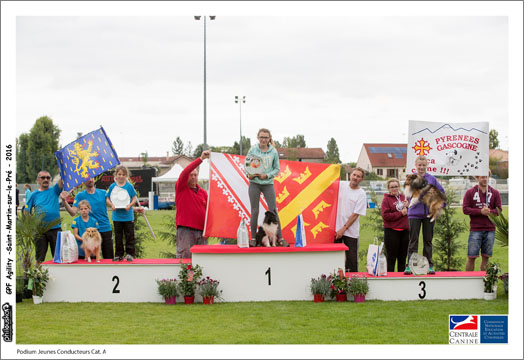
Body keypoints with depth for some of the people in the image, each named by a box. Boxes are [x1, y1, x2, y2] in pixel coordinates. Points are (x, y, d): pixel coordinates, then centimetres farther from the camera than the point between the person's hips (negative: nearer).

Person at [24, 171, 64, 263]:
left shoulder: (54, 190, 6)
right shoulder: (34, 194, 6)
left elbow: (61, 181, -11)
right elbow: (26, 212, 6)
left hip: (55, 228, 0)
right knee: (39, 257, 7)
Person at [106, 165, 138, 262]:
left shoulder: (129, 186, -2)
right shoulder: (112, 186, 2)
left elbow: (134, 198, 2)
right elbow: (107, 199, 7)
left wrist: (130, 205, -16)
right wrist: (112, 205, -11)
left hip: (128, 215, -1)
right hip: (117, 216, 1)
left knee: (129, 235, 1)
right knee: (118, 236, 8)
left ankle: (130, 254, 8)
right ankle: (119, 255, 14)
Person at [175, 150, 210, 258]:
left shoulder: (203, 192, 17)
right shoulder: (181, 188, 6)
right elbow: (185, 172, -11)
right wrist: (201, 159, -19)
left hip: (201, 231, 5)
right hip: (185, 229, -5)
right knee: (185, 256, -12)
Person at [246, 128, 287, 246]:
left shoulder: (273, 152, 0)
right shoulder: (253, 150, -1)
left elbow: (277, 169, 5)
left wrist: (267, 175, -11)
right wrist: (248, 174, -16)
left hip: (268, 184, 0)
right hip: (254, 183, 0)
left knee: (273, 210, -3)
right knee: (254, 211, 3)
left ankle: (280, 237, 1)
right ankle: (253, 238, 10)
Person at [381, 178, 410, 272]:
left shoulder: (403, 197, 14)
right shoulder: (386, 199, -2)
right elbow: (385, 215, -13)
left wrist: (407, 207, -3)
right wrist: (400, 213, -14)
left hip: (404, 231, 5)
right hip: (392, 232, -5)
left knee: (402, 258, 12)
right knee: (391, 258, -2)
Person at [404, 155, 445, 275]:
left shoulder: (432, 179, 6)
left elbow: (442, 192, 13)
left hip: (429, 213, 1)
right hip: (415, 213, -1)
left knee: (428, 240, 7)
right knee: (413, 240, -2)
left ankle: (429, 266, 11)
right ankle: (410, 265, -1)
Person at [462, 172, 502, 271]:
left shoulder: (495, 193, 9)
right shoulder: (470, 192, 4)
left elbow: (499, 210, 7)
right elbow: (465, 209, -3)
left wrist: (489, 211, -14)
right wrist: (480, 211, -14)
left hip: (490, 230, 2)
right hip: (475, 230, -2)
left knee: (486, 257, 5)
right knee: (471, 257, -4)